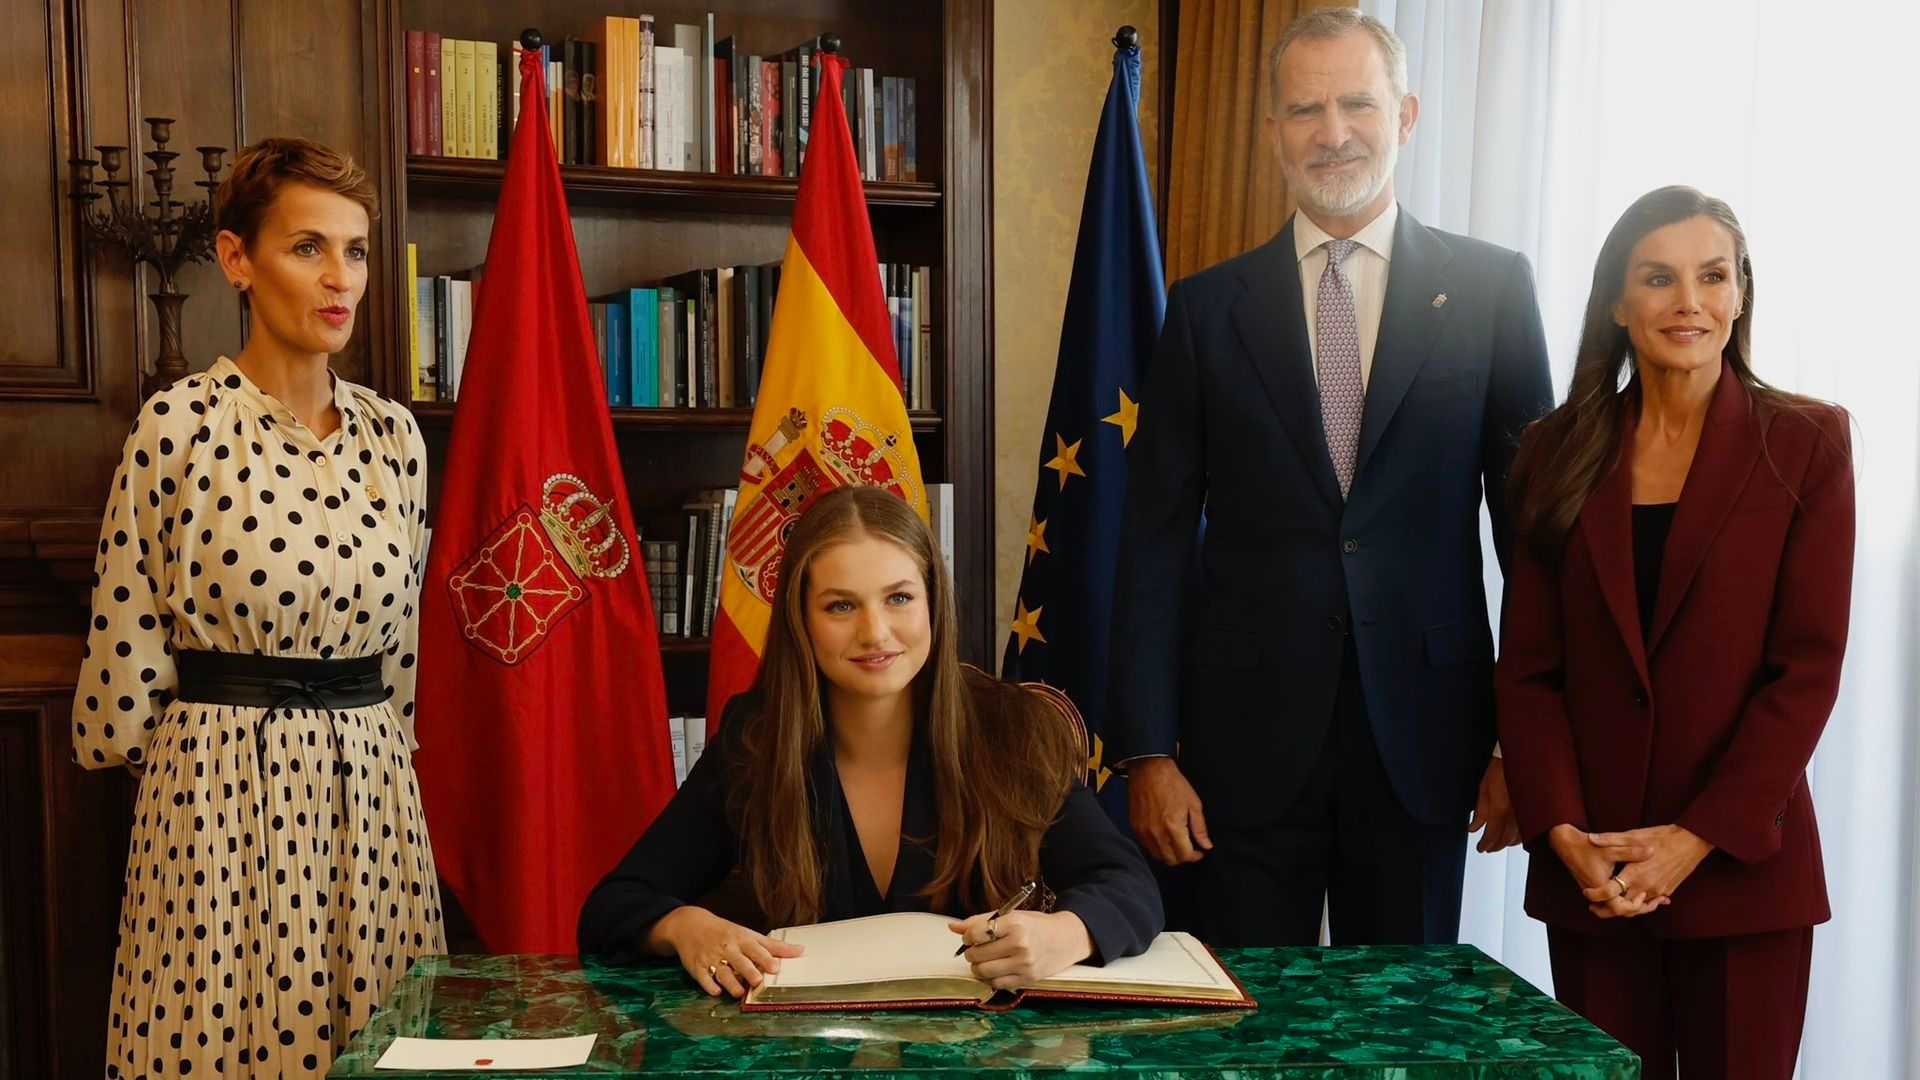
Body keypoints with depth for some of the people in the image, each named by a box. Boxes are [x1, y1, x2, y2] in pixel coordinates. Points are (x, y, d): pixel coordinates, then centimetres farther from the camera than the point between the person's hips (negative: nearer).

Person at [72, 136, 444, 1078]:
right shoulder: (180, 425, -8)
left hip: (369, 789, 4)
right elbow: (126, 648, -3)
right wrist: (222, 731, 7)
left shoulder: (393, 433, 6)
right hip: (220, 790, -4)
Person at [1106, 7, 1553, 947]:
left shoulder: (1491, 289, 2)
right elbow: (1154, 541, 2)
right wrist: (1146, 751, -3)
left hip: (1421, 734, 0)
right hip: (1247, 736, 0)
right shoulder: (1208, 308, 4)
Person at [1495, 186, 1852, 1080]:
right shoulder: (1561, 452, 5)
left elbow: (1808, 667, -5)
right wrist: (1563, 832, -10)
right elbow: (1526, 665, 2)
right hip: (1589, 872, 2)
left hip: (1742, 864, -1)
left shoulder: (1804, 442, 0)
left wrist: (1698, 836, -12)